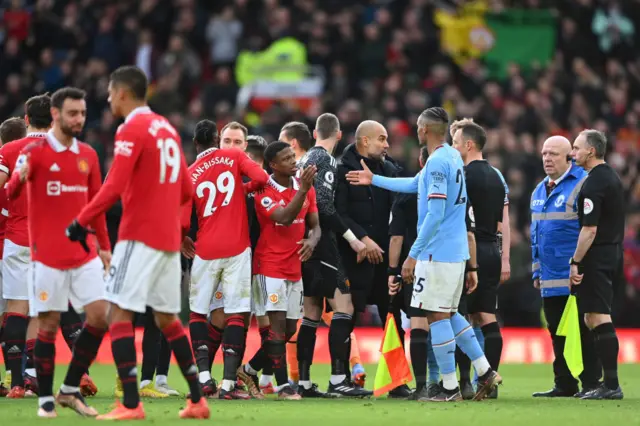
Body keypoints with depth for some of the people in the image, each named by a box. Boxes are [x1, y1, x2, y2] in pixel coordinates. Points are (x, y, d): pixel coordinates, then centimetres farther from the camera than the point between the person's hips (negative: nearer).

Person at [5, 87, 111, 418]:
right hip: (47, 256, -5)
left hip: (84, 254, 5)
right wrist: (17, 179, -40)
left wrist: (104, 247, 16)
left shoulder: (88, 155, 10)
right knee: (48, 325, -2)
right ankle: (45, 399, 10)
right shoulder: (35, 151, -6)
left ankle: (70, 390, 11)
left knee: (99, 317, -2)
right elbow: (11, 192, -17)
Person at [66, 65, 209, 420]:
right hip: (169, 238, 8)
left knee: (120, 313, -8)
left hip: (139, 235, -8)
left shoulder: (132, 130, -10)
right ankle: (197, 400, 17)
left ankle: (130, 404, -16)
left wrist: (80, 222, -13)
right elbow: (186, 191, 18)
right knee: (167, 317, 16)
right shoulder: (167, 128, 15)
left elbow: (114, 187, -19)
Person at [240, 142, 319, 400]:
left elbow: (315, 225, 12)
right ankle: (283, 386, -12)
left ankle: (250, 370, 25)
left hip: (294, 269, 7)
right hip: (270, 267, -7)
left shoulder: (307, 189, 9)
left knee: (289, 329, 9)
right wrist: (303, 189, -32)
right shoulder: (264, 192, -11)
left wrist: (312, 241, -10)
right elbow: (283, 218, -25)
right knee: (278, 324, -13)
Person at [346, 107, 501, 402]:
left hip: (438, 253, -9)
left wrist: (413, 254, -19)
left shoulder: (438, 162, -16)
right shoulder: (453, 156, 13)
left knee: (437, 316, -3)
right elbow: (415, 184, 27)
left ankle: (450, 388, -1)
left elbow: (435, 215, -21)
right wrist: (373, 180, 37)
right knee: (448, 314, 17)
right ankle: (485, 372, 13)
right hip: (457, 251, 9)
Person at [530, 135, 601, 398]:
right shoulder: (539, 191, 16)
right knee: (557, 333, 12)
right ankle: (564, 384, 19)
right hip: (550, 280, 8)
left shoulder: (582, 184, -10)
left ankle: (591, 383, 2)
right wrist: (537, 271, 20)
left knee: (584, 332, -3)